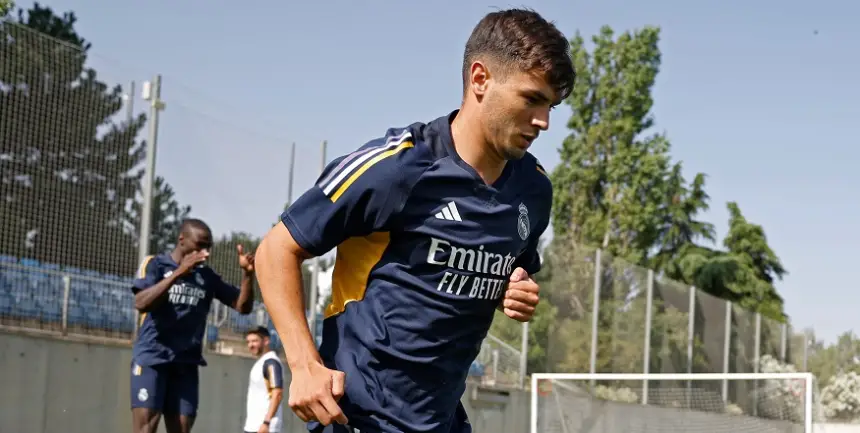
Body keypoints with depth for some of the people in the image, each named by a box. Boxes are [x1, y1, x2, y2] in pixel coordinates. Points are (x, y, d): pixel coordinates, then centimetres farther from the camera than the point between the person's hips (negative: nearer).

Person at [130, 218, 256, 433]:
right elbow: (141, 303, -19)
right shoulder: (155, 264, -2)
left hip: (186, 363, 5)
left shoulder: (207, 276, 11)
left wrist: (248, 274, -9)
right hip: (151, 358, -4)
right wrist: (178, 272, -27)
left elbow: (242, 306, 8)